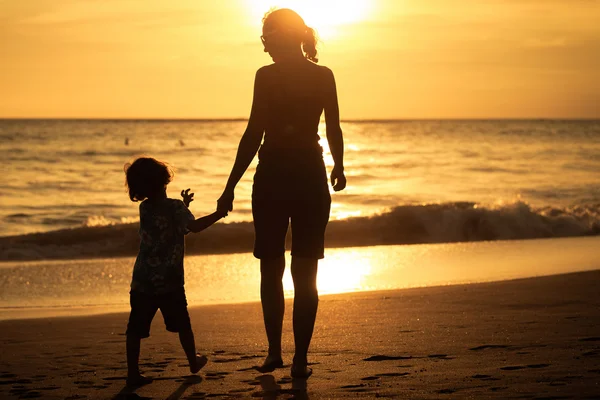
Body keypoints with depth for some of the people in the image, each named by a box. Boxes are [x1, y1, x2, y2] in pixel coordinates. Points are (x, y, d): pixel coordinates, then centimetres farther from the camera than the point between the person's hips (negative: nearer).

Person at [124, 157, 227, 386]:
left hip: (142, 282, 3)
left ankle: (133, 373, -2)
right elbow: (194, 226, -25)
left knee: (136, 329, 2)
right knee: (182, 324, 16)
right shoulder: (174, 207, -9)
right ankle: (193, 361, 30)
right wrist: (219, 214, -19)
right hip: (169, 282, -3)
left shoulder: (144, 208, 8)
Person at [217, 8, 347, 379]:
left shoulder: (267, 76, -9)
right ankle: (300, 358, 3)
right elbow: (334, 131, 6)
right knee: (305, 273, 6)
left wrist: (231, 187, -8)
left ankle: (275, 351, 14)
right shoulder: (324, 76, 2)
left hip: (273, 178, -2)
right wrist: (339, 168, 24)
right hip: (311, 177, 3)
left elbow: (254, 135, -12)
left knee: (271, 270, 12)